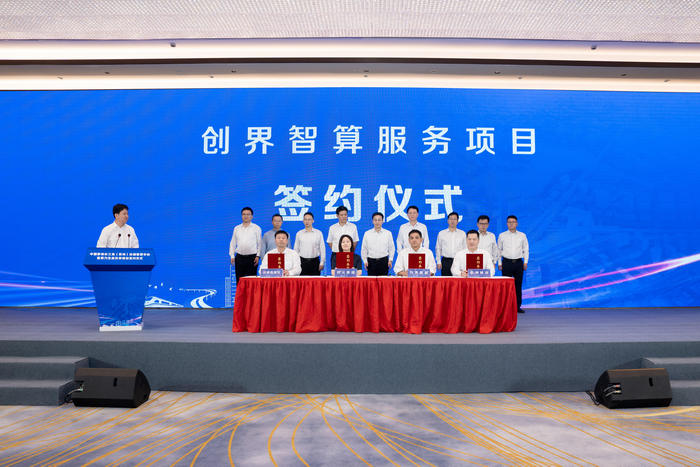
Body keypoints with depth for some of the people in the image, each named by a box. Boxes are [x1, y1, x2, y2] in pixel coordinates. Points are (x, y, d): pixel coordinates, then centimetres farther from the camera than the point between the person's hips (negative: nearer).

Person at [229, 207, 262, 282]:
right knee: (239, 279, 2)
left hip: (252, 257, -3)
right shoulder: (236, 228, 13)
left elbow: (260, 243, 1)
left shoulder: (256, 228, 4)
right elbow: (233, 243, 15)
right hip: (239, 257, 3)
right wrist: (232, 256, 6)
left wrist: (258, 256, -8)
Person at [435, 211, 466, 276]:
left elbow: (465, 249, 10)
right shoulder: (441, 233, 8)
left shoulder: (462, 233, 8)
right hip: (446, 261, 0)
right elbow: (438, 248, 10)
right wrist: (439, 262, 3)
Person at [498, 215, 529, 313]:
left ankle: (518, 306, 10)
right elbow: (499, 250, 9)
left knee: (518, 285, 3)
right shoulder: (502, 235, 5)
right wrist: (499, 263, 4)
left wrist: (525, 262, 4)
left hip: (518, 262, 1)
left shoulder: (522, 235, 7)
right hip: (506, 262, -1)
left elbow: (526, 249, 11)